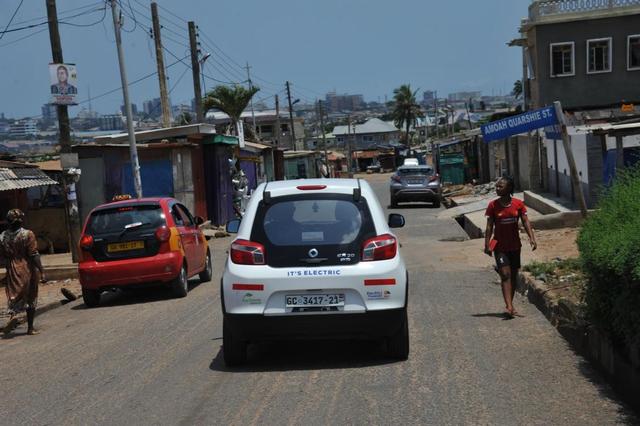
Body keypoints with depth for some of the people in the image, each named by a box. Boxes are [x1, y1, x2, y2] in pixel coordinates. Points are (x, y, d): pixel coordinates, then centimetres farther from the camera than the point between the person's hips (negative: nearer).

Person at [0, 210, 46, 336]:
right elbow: (34, 254, -13)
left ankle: (13, 315, -26)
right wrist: (41, 271, -11)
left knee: (14, 296, 7)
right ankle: (30, 328, 13)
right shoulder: (28, 234, -10)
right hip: (28, 270, -2)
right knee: (31, 299, 9)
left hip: (12, 272, 2)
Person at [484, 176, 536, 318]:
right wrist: (487, 245, -8)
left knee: (514, 275, 10)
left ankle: (510, 305, 23)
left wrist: (532, 238, -15)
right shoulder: (493, 205, -6)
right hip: (500, 245, -2)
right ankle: (509, 307, -18)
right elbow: (489, 226, -4)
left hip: (514, 245, 3)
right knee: (505, 274, -12)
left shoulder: (518, 204, -3)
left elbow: (525, 222, -3)